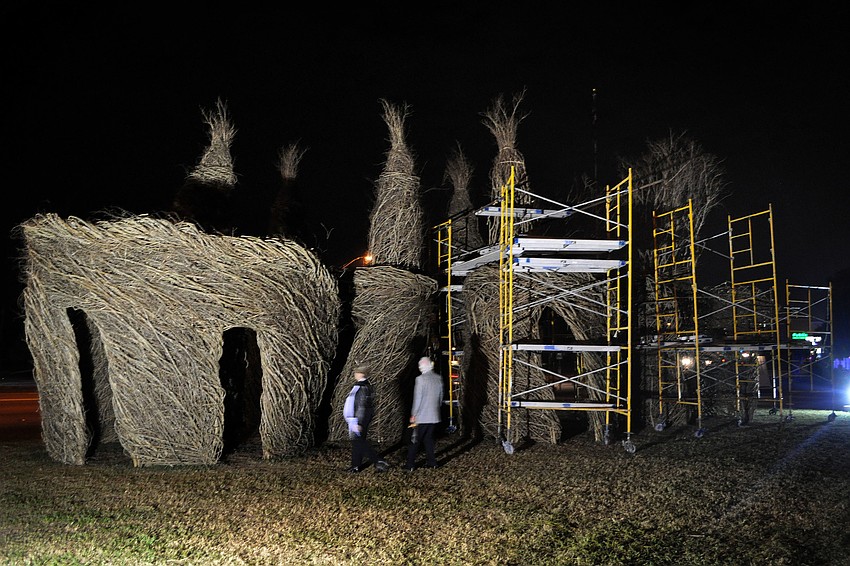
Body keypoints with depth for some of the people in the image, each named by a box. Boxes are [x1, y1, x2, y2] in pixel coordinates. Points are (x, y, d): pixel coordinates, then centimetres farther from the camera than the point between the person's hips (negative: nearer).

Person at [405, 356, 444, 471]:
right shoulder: (439, 378, 4)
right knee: (429, 439, 17)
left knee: (415, 441, 2)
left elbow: (417, 399, -14)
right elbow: (441, 397, 12)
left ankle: (410, 465, 4)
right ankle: (431, 462, 18)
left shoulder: (420, 379, -15)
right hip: (434, 416, 6)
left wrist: (413, 414, -6)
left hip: (421, 416, -6)